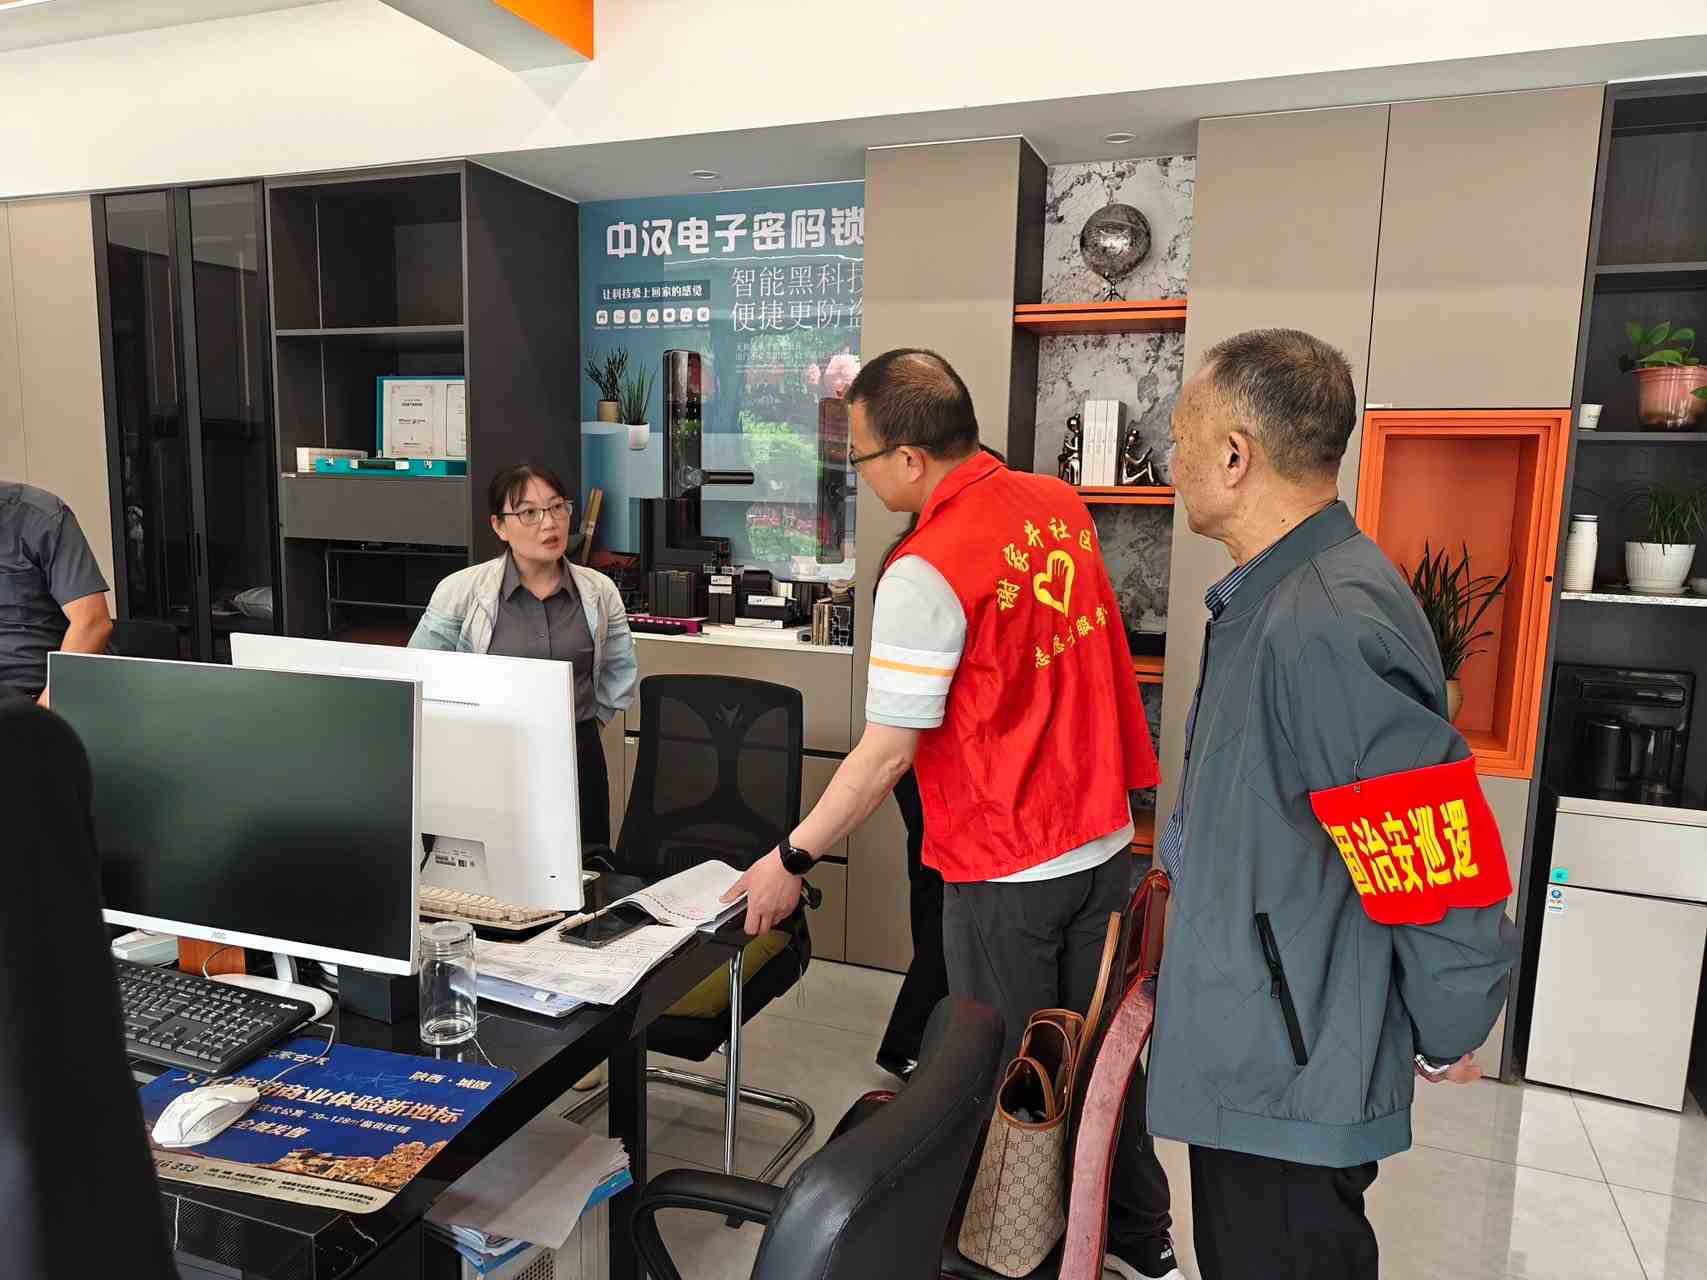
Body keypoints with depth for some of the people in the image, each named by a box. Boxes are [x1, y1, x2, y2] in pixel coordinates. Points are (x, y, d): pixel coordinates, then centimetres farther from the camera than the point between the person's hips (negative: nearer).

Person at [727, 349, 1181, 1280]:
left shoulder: (926, 572, -23)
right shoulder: (1059, 506, 0)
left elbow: (886, 754, -19)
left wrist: (790, 862, -10)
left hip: (1007, 871, -7)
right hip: (1104, 841, 7)